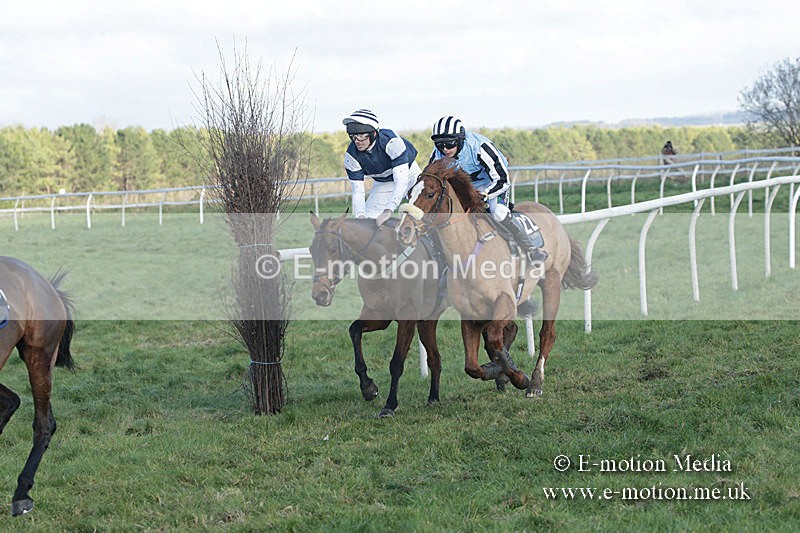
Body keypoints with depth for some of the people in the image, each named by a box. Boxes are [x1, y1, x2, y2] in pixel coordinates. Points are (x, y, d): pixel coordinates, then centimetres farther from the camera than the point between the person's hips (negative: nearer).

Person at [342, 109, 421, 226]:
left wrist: (388, 211, -52)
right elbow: (357, 191, -20)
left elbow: (401, 180, -41)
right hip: (382, 183, 3)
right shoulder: (351, 155, -23)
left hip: (408, 173, -3)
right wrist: (360, 215, -40)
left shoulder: (391, 141, -37)